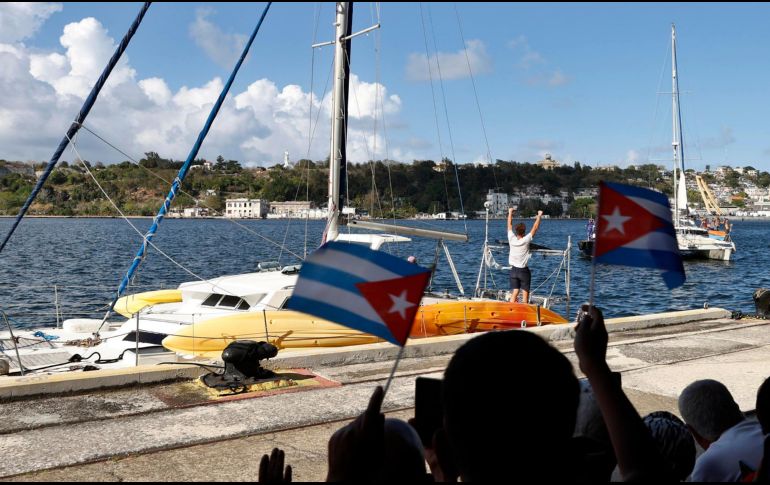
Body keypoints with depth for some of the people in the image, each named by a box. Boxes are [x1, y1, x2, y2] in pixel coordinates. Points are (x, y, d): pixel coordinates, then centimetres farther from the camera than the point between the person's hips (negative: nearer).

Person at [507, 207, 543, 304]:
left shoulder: (511, 239, -6)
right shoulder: (525, 240, -14)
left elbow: (509, 225, 7)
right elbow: (535, 228, -7)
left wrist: (510, 213, 17)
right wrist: (539, 216, 3)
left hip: (514, 270, 4)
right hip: (524, 270, -4)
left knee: (514, 293, 2)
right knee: (525, 293, 1)